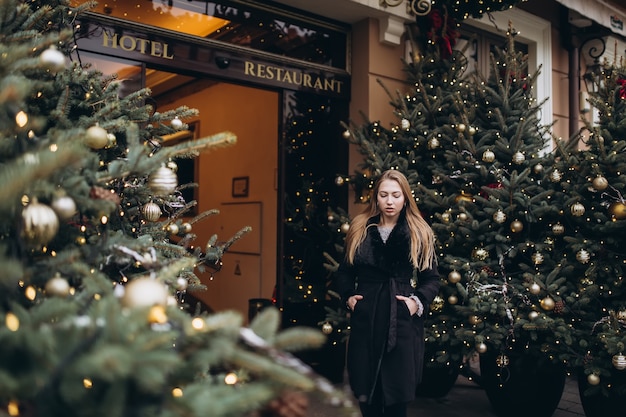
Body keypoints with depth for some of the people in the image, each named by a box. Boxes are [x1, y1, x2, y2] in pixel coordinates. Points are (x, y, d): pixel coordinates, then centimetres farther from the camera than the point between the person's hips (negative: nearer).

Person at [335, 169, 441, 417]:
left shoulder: (420, 233, 3)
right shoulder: (359, 229, 7)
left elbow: (432, 279, 6)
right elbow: (345, 271, 15)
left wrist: (418, 301, -10)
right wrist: (347, 296, 0)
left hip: (402, 321, -1)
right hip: (365, 319, 2)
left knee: (397, 392, 4)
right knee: (366, 390, 8)